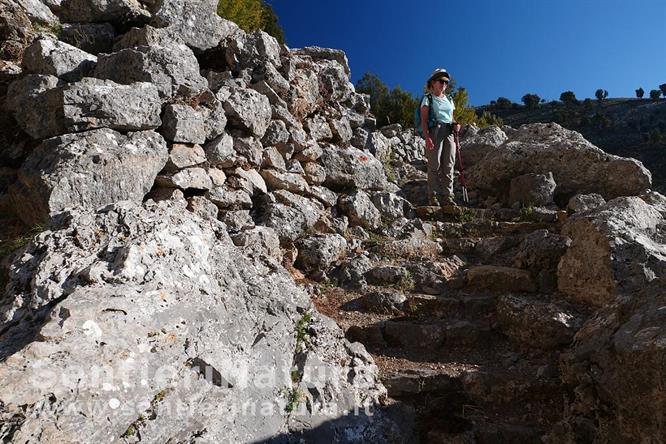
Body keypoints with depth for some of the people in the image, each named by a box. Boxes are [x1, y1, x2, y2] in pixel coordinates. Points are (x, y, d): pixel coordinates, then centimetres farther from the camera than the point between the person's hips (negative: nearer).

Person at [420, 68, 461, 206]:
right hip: (435, 131, -5)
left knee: (449, 165, -2)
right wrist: (427, 137, -18)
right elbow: (424, 120, -4)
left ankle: (447, 196, 0)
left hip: (449, 133, 5)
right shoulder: (428, 99, 5)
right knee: (435, 165, -9)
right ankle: (433, 197, -6)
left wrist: (455, 125, 3)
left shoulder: (449, 100, 23)